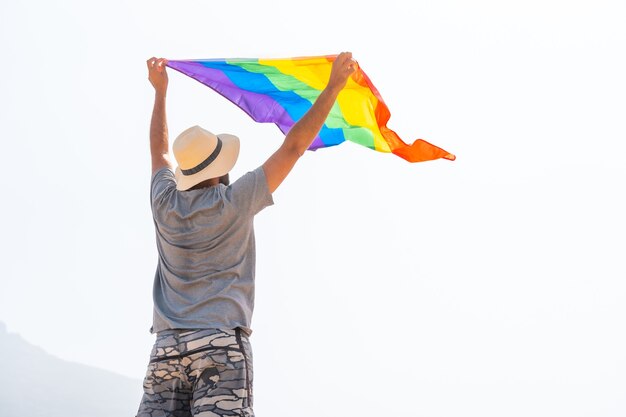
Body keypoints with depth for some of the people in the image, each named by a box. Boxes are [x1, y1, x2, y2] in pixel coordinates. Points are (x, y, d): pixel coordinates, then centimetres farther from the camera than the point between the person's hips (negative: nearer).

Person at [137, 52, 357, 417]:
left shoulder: (165, 205, 11)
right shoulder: (234, 203, -1)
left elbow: (160, 150, 31)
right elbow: (293, 147, 2)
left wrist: (161, 90, 43)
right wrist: (334, 87, 9)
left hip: (167, 347, 5)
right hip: (221, 344, -5)